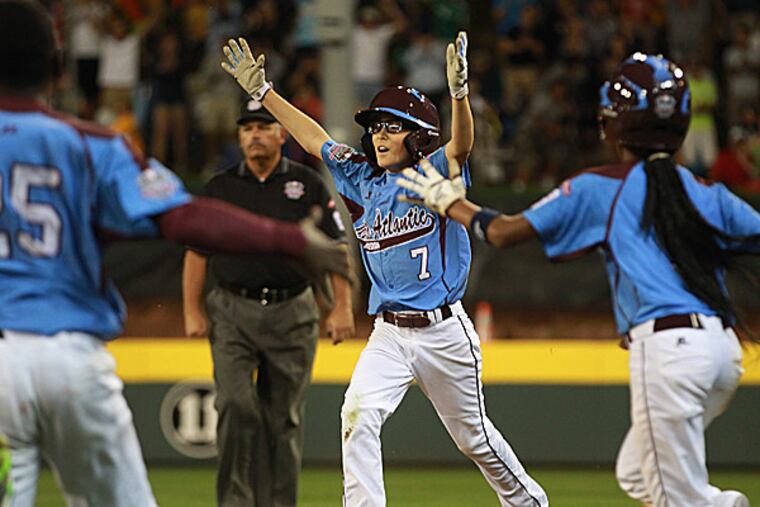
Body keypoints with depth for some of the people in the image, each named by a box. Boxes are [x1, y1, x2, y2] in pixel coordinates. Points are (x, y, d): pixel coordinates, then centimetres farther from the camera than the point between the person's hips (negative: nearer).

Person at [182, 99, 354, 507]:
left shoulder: (307, 185, 5)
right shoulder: (220, 187, 7)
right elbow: (197, 251, 10)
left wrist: (342, 307, -4)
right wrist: (192, 311, 0)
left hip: (291, 313, 0)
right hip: (233, 312, 0)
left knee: (285, 418, 3)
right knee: (236, 406, -14)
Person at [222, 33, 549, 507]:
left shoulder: (435, 175, -9)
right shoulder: (362, 179, 6)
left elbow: (461, 145, -29)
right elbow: (313, 138, 14)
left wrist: (459, 90, -48)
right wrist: (261, 90, 12)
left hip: (443, 330, -4)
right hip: (388, 334, 4)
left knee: (473, 435, 12)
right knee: (358, 414, -20)